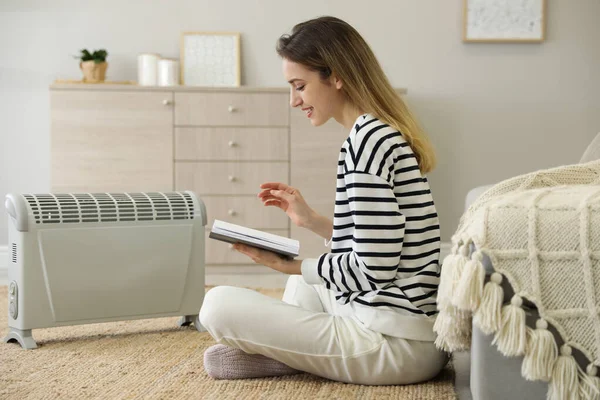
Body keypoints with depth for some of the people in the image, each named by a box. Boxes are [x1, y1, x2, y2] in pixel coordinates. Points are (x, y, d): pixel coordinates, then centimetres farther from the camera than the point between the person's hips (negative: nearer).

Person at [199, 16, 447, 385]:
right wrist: (312, 220, 15)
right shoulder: (389, 133, 13)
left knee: (218, 305, -11)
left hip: (394, 344, -10)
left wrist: (292, 266, -8)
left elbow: (374, 268, -20)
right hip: (417, 325, 10)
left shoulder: (367, 137, -17)